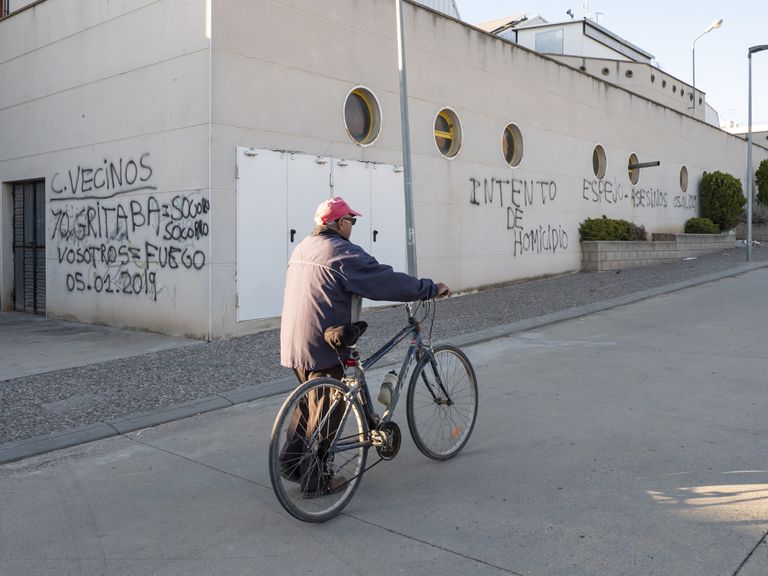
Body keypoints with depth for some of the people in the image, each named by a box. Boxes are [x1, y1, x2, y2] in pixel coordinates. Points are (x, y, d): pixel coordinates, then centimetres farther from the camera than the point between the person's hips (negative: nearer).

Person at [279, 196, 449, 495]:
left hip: (294, 343, 9)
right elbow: (388, 281, -16)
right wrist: (431, 288, -8)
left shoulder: (302, 248, 13)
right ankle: (316, 480, 11)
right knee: (326, 411, 2)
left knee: (310, 401, 23)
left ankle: (292, 460, 28)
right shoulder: (343, 253, -15)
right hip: (324, 347, -9)